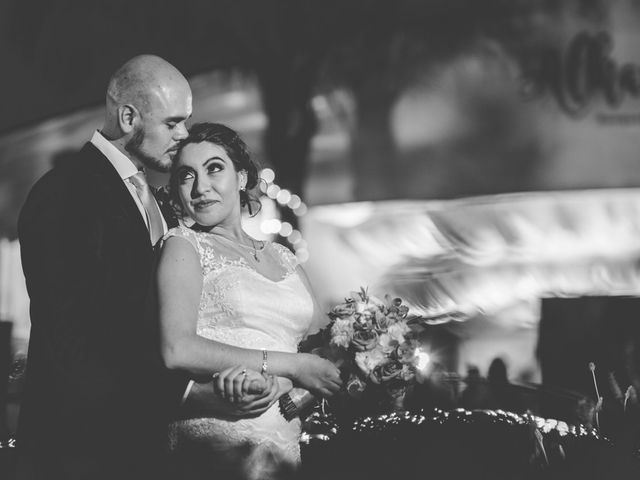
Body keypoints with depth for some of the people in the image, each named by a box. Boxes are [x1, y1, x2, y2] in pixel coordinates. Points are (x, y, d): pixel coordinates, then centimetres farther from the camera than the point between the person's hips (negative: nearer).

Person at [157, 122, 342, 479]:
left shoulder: (283, 258, 22)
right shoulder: (185, 245, 6)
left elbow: (323, 349, 10)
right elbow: (177, 350, -10)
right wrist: (289, 365, -10)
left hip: (294, 433, 6)